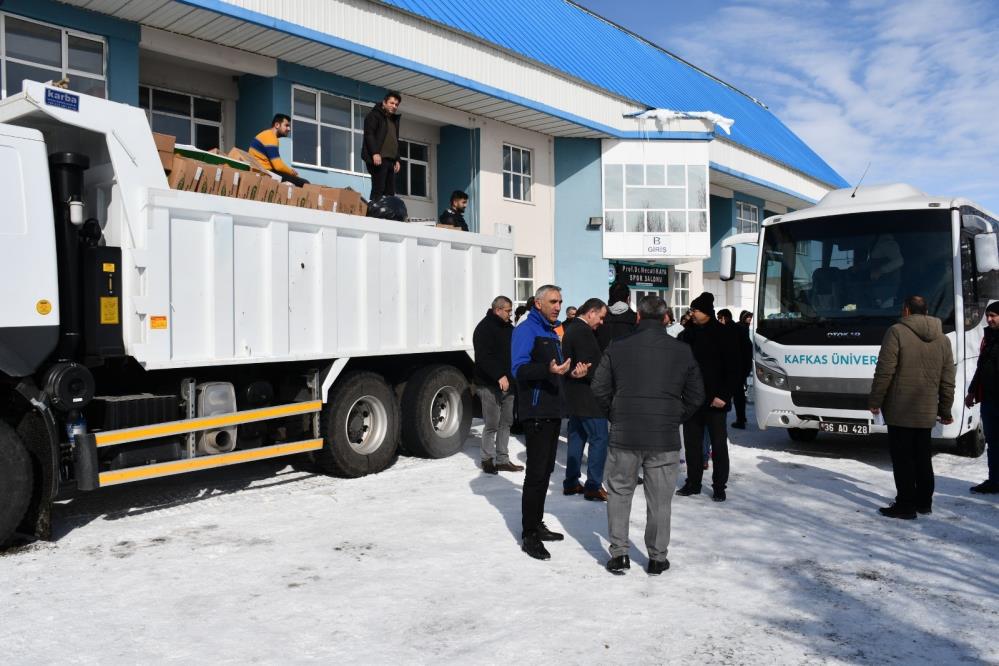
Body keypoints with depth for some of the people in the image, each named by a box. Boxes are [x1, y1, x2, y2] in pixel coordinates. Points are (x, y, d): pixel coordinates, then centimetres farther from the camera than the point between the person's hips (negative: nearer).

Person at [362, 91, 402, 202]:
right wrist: (375, 153, -21)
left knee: (390, 192, -1)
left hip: (390, 160, 8)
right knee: (378, 190, -15)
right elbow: (369, 134, -9)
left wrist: (397, 159, 18)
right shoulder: (374, 115, 3)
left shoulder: (394, 120, 26)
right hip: (378, 158, -8)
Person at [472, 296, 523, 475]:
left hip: (507, 384, 8)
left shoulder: (508, 328, 15)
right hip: (490, 385, -8)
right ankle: (488, 460, 11)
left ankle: (502, 460, 19)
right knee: (492, 425, -2)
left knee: (506, 423, 11)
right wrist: (499, 376, -29)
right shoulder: (485, 328, -11)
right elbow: (484, 358, -21)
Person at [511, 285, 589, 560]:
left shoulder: (552, 333, 20)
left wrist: (572, 372, 9)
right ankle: (529, 536, -1)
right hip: (535, 412, -9)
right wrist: (549, 370, -35)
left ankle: (537, 525, 24)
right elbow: (519, 368, -21)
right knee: (536, 472, -8)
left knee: (545, 470, 14)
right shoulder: (526, 330, -10)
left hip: (553, 411, 9)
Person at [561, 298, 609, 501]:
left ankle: (571, 483, 21)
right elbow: (588, 366, -23)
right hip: (588, 396, -10)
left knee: (577, 437, 15)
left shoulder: (571, 328, 13)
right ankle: (593, 486, -1)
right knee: (599, 439, -4)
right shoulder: (584, 331, -18)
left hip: (573, 395, 10)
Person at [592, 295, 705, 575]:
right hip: (665, 438, 0)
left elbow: (600, 388, -1)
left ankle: (619, 552, 15)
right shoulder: (682, 351, 0)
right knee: (659, 499, 10)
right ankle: (657, 557, 18)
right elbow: (696, 395, 4)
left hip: (624, 436, 0)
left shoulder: (618, 347, -3)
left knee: (619, 493, 14)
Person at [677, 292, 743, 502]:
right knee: (692, 443, 10)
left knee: (719, 444, 4)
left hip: (715, 401, -5)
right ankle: (693, 483, 22)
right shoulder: (687, 334, 8)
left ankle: (719, 486, 14)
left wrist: (724, 395, -15)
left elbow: (734, 369, -8)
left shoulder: (724, 334, -6)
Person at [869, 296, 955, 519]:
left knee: (902, 459, -1)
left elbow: (884, 371, -14)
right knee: (923, 457, 17)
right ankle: (924, 502, 25)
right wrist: (945, 410, 18)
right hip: (927, 412, 6)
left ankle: (905, 505, 2)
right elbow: (948, 380, 11)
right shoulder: (942, 339, 10)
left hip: (900, 410, -6)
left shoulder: (897, 332, -9)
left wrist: (875, 401, -7)